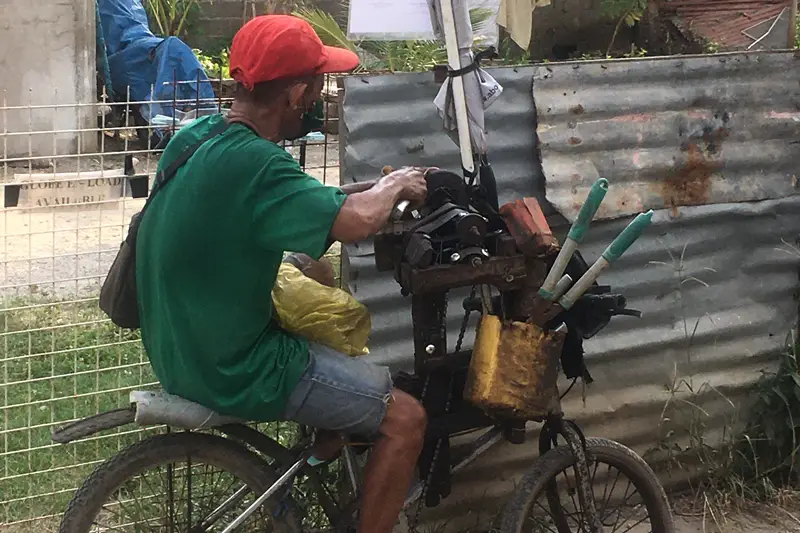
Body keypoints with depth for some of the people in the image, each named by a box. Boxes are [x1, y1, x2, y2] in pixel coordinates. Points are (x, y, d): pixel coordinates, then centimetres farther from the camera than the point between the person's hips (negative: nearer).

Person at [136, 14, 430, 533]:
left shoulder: (194, 138, 3)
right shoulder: (252, 163, -26)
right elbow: (356, 221, -33)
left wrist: (378, 188, 8)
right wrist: (395, 184, -12)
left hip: (181, 347, 10)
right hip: (235, 371, -10)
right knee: (405, 418, -2)